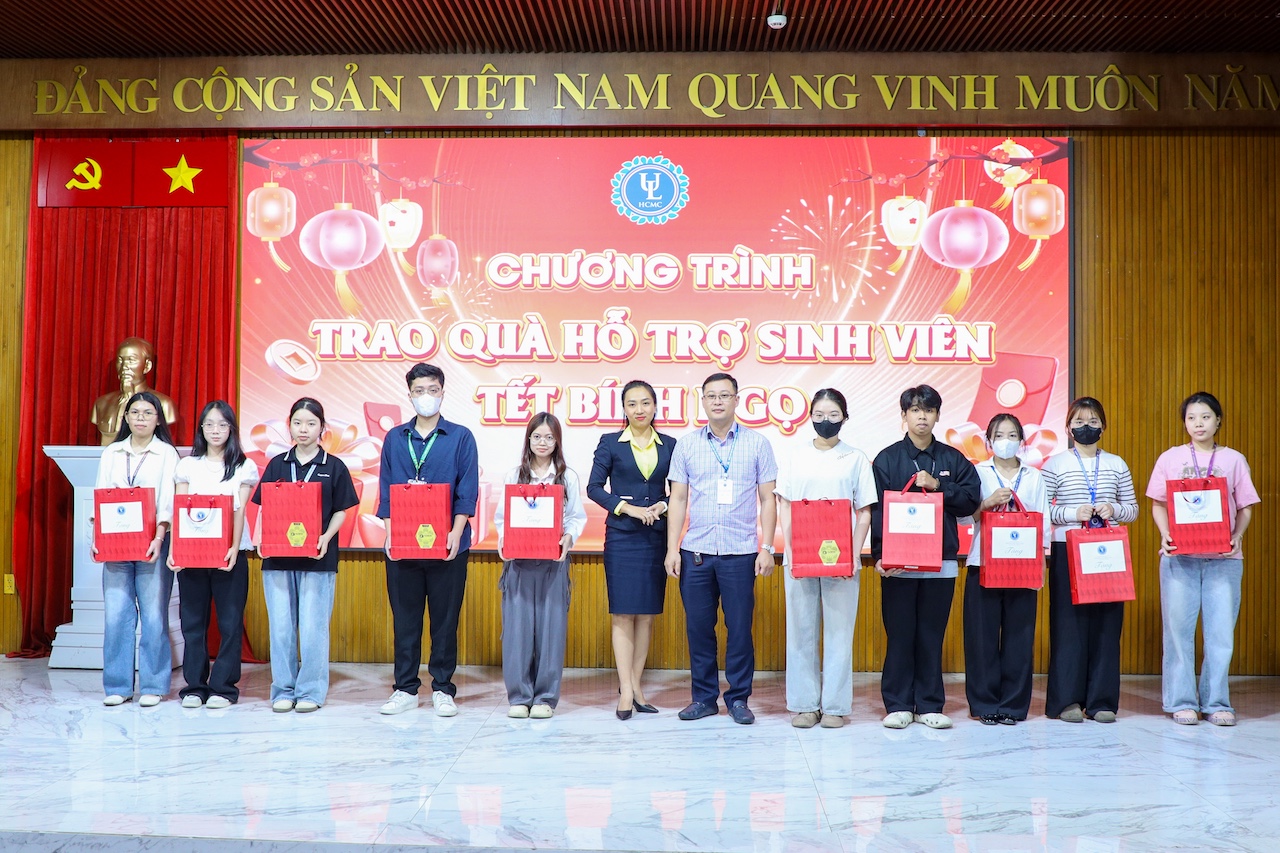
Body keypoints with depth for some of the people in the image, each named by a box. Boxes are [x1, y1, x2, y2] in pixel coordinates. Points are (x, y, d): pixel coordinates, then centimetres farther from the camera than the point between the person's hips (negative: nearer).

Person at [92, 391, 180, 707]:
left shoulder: (167, 453, 4)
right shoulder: (111, 453, 13)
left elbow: (167, 500, -6)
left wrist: (159, 537, -19)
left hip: (153, 544, -3)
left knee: (154, 616, -2)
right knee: (116, 615, 1)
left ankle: (153, 686, 6)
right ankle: (117, 686, 10)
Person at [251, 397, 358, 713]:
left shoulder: (334, 467, 4)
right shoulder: (277, 464, 10)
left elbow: (340, 512, 4)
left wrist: (326, 537, -13)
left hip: (317, 557, -2)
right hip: (278, 556, 2)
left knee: (313, 627, -2)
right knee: (281, 626, 5)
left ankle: (311, 691, 10)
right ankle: (283, 691, 16)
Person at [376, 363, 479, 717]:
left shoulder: (460, 437, 3)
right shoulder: (394, 439, 10)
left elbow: (468, 492, -2)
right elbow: (386, 490, 9)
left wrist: (455, 534, -11)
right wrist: (389, 532, -3)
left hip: (447, 545, -2)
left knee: (445, 618, 4)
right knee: (404, 618, 7)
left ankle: (443, 689, 14)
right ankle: (405, 688, 17)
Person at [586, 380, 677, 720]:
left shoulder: (669, 445, 8)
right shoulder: (610, 443, 2)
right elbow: (594, 487, -2)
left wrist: (662, 506, -9)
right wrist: (629, 508, -13)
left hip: (656, 537, 3)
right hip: (621, 536, -2)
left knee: (647, 614, 6)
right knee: (623, 613, -4)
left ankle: (635, 686, 14)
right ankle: (626, 691, -1)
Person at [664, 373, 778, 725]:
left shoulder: (758, 444, 4)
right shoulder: (687, 446, 8)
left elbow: (767, 499, 4)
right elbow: (678, 499, 8)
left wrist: (767, 548, -3)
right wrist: (672, 549, 1)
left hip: (740, 552, -1)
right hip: (695, 552, 2)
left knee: (739, 628, 2)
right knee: (698, 627, 6)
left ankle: (739, 698, 16)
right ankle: (704, 697, 19)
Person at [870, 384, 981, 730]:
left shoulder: (953, 459, 10)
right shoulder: (887, 458, 3)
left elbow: (971, 500, 3)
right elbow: (877, 510, -3)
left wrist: (937, 485, -10)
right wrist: (880, 555, -12)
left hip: (941, 562, 2)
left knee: (932, 635, 7)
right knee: (899, 635, 2)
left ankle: (929, 705, 16)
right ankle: (898, 705, 11)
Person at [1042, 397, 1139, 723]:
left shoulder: (1117, 465, 12)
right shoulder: (1055, 464, 3)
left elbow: (1133, 509, 14)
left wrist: (1114, 509, -6)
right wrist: (1072, 513, -15)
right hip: (1067, 552, -3)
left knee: (1106, 623, 2)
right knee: (1068, 623, -3)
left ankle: (1102, 700, 9)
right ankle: (1067, 700, 4)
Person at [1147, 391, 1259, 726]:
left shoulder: (1234, 459, 8)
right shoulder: (1170, 458, 7)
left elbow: (1245, 508, 8)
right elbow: (1158, 504, 7)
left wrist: (1238, 536, -9)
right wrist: (1165, 535, -9)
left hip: (1223, 557, 1)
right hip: (1179, 556, 0)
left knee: (1221, 630, 1)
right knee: (1179, 627, 1)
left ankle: (1216, 702, 13)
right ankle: (1182, 702, 10)